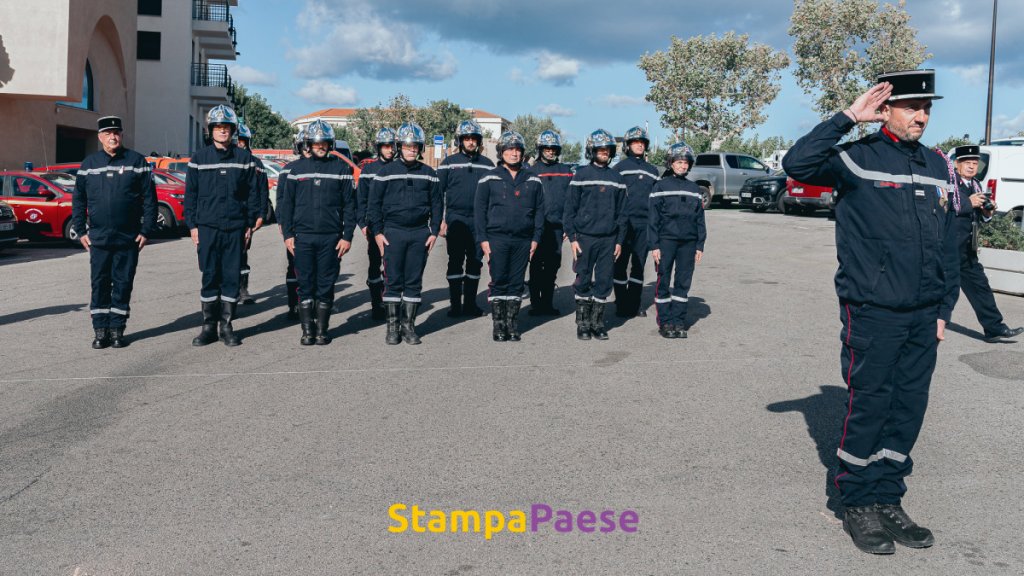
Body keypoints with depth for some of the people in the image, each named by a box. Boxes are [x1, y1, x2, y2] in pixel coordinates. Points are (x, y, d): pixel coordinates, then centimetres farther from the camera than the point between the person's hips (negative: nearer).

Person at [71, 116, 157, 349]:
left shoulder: (137, 161, 1)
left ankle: (117, 329, 14)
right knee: (100, 284, 4)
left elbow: (150, 199, 0)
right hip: (98, 239, 1)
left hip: (129, 239, -1)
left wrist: (146, 230, -5)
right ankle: (100, 330, 12)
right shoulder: (89, 163, 7)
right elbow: (78, 199, 10)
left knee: (123, 285, 5)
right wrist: (81, 231, 3)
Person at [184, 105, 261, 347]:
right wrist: (192, 225, 2)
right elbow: (190, 194, 8)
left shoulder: (244, 158, 6)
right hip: (207, 227, 0)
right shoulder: (199, 159, 6)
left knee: (232, 277, 3)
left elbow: (253, 193, 7)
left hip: (235, 227, 0)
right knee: (210, 277, 3)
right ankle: (209, 326, 11)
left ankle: (227, 326, 12)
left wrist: (250, 224, 3)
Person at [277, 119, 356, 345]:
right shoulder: (297, 168, 8)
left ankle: (322, 330, 12)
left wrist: (347, 236, -2)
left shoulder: (341, 168, 5)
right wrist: (287, 234, 3)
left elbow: (349, 204, 4)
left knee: (326, 287, 3)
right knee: (305, 286, 3)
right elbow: (286, 203, 10)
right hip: (302, 236, 1)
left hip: (331, 237, -1)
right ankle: (307, 330, 11)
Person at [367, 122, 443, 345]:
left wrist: (434, 232, 3)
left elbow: (436, 204, 11)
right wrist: (377, 232, -2)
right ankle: (392, 327, 8)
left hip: (420, 233, 2)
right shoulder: (386, 172, 2)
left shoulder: (428, 174, 8)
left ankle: (409, 326, 13)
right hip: (393, 232, -2)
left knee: (414, 281, 5)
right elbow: (374, 204, 4)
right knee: (393, 281, 0)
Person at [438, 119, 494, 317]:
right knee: (455, 262, 1)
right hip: (455, 219, -2)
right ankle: (455, 304, 7)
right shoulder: (449, 163, 4)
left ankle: (470, 303, 14)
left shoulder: (487, 165, 9)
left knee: (475, 263, 6)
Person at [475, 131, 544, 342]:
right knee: (498, 282, -1)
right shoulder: (489, 180, 3)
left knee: (517, 283, 6)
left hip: (523, 240, 2)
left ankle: (512, 325, 13)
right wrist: (483, 239, -4)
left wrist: (536, 238, 5)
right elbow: (479, 210, 3)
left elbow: (539, 211, 12)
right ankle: (498, 326, 6)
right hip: (497, 239, -2)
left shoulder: (533, 181, 10)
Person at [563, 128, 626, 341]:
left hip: (609, 239, 3)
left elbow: (621, 211, 13)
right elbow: (570, 208, 0)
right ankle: (582, 324, 11)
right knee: (583, 281, 1)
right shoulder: (581, 176, 0)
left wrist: (619, 240, 7)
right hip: (585, 237, -3)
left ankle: (597, 323, 15)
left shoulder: (616, 179, 10)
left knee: (604, 282, 5)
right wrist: (572, 237, -6)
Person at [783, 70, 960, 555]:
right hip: (872, 316, -6)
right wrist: (847, 118, -22)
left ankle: (888, 500, 24)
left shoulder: (937, 166, 12)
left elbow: (948, 242, 15)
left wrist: (944, 308, 12)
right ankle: (859, 506, 16)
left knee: (909, 410, 10)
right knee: (868, 409, 2)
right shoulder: (857, 159, -6)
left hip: (922, 319, 6)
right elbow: (797, 164, -25)